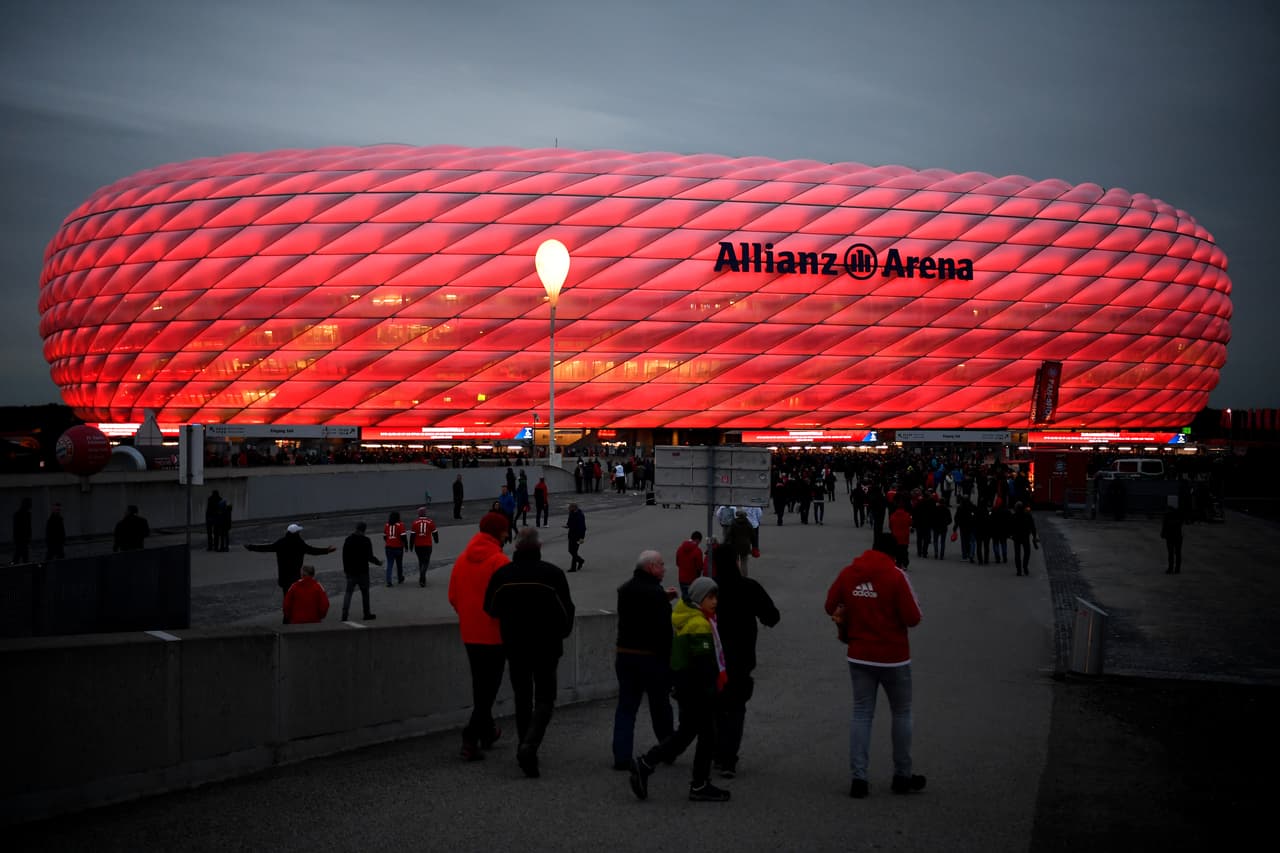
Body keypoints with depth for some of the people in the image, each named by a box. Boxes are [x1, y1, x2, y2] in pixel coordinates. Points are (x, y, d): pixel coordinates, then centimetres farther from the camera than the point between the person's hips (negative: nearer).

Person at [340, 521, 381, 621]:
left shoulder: (348, 540, 4)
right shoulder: (366, 541, -12)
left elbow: (344, 556, 8)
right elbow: (369, 557, -13)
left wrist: (345, 568, 18)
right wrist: (378, 562, 5)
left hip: (350, 571, 4)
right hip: (362, 571, -4)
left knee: (348, 592, 4)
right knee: (365, 592, 9)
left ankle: (344, 614, -7)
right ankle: (367, 614, 14)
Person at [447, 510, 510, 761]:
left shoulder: (462, 559, 6)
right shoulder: (499, 561, -16)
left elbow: (453, 596, 10)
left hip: (470, 634, 7)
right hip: (494, 634, -7)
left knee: (480, 685, 20)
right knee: (489, 687, -2)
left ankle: (487, 731, 32)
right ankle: (471, 739, -9)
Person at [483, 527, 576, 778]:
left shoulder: (501, 574, -4)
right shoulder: (552, 573, -11)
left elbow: (490, 609, 7)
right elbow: (567, 610, -6)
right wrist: (561, 633, 13)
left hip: (514, 646, 3)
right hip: (546, 646, -3)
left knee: (521, 698, 17)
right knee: (544, 698, 3)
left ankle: (526, 748, 21)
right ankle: (529, 746, -18)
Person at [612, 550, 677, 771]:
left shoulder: (624, 590, 7)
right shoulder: (656, 593, -17)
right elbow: (666, 629, -19)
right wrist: (670, 657, -12)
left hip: (625, 655, 6)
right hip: (652, 656, -6)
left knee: (626, 707, 6)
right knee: (660, 707, 11)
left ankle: (621, 756, -1)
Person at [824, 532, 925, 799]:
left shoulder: (848, 573, -1)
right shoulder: (896, 575, -14)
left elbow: (831, 607, 5)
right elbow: (912, 618, -15)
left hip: (859, 657, 3)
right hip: (893, 657, -3)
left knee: (861, 714, 8)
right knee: (901, 713, 12)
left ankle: (858, 779, 2)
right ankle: (902, 777, 18)